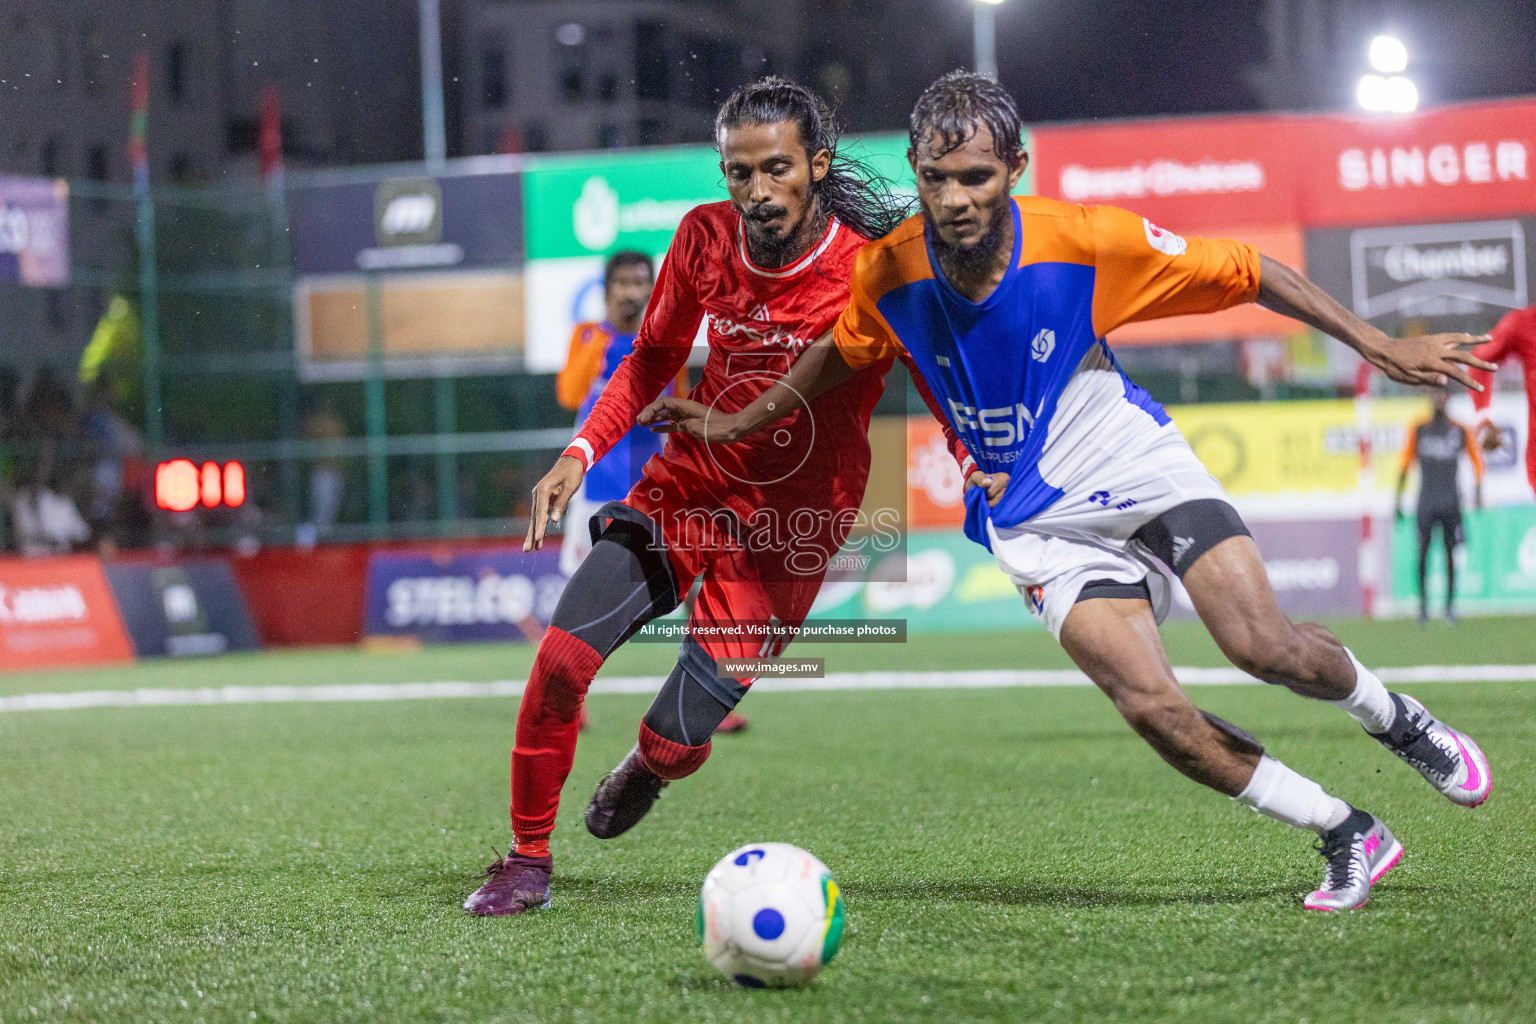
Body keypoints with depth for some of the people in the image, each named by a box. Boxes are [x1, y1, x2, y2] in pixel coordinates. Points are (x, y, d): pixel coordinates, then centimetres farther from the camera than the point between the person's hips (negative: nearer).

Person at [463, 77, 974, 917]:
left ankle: (646, 772, 32)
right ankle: (527, 863, 3)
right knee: (562, 654, -17)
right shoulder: (705, 239, -5)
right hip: (688, 487, 3)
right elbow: (653, 360, 10)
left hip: (788, 530, -3)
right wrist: (582, 450, -3)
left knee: (671, 743, -9)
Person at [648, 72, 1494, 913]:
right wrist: (738, 422, 12)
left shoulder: (1087, 240, -20)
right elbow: (842, 354, 10)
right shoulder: (890, 275, -14)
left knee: (1265, 647, -19)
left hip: (1137, 465, -1)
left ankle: (1393, 717, 16)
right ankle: (1347, 836, -2)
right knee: (1150, 706, -19)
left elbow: (1241, 274, -10)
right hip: (1035, 520, 1)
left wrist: (1378, 347, -9)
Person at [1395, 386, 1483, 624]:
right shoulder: (1418, 431, 6)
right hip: (1426, 501, 0)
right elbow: (1405, 464, 9)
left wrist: (1478, 491, 2)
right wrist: (1398, 498, 6)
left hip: (1451, 501, 0)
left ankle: (1450, 605, 7)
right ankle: (1423, 603, -1)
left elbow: (1476, 460, 12)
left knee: (1450, 551, 1)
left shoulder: (1460, 431, 6)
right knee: (1423, 550, -6)